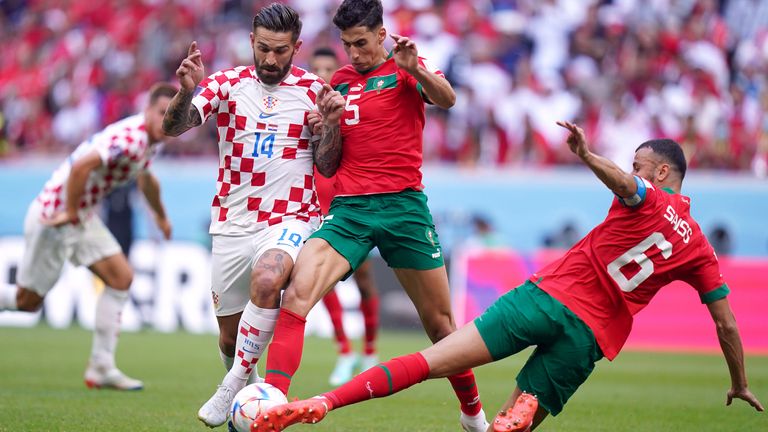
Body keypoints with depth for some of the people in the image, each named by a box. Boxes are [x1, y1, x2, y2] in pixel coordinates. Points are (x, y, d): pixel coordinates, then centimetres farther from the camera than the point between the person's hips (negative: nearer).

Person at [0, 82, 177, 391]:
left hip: (83, 216, 9)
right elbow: (81, 166, -36)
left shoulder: (150, 141, 8)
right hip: (55, 217, -9)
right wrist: (70, 213, -25)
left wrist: (160, 216, 46)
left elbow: (145, 178, 31)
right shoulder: (129, 139, -24)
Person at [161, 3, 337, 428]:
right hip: (232, 225, 3)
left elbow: (327, 166, 1)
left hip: (290, 221, -3)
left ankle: (233, 385, -26)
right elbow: (172, 127, -10)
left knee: (267, 278, -35)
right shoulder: (228, 83, 3)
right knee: (230, 336, 7)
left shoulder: (314, 90, 1)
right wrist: (187, 90, -30)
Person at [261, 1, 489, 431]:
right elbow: (327, 168, 16)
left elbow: (447, 99, -19)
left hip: (404, 205, -3)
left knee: (440, 322, 4)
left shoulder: (404, 69, 4)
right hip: (349, 210, 3)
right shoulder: (340, 83, 16)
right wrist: (331, 124, -2)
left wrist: (416, 70, -36)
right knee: (296, 295, -20)